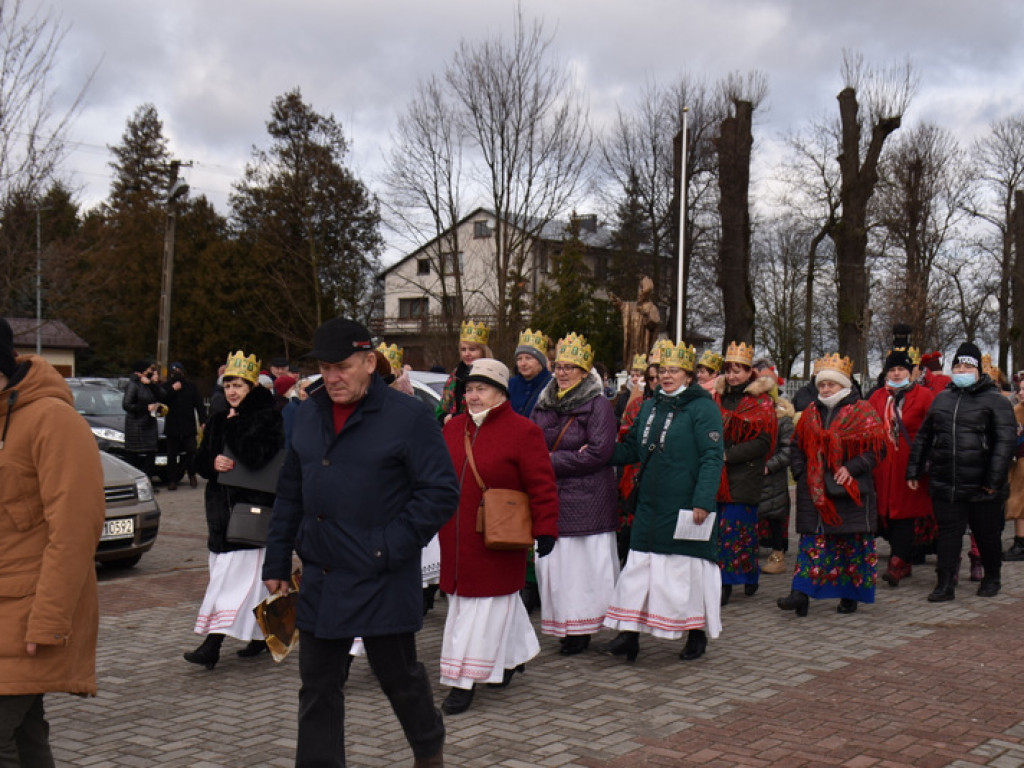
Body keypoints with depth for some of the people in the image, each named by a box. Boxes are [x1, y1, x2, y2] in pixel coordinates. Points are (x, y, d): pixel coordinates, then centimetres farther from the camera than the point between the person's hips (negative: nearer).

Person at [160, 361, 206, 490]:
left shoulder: (191, 387, 8)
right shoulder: (166, 387, 8)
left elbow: (199, 405, 5)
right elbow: (161, 400, -10)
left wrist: (203, 421, -5)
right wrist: (172, 390, -16)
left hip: (188, 427, 0)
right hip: (172, 428, 0)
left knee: (192, 451, -6)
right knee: (172, 455, 2)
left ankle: (191, 475, 16)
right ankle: (172, 480, 8)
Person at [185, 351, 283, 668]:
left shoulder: (267, 417, -7)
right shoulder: (219, 420, 14)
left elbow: (255, 455, -22)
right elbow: (200, 460, 15)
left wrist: (235, 424, -12)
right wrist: (213, 462, -7)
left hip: (252, 506, -7)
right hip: (222, 505, 7)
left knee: (236, 575, -11)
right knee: (253, 576, 12)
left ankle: (213, 644, -16)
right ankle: (261, 634, 23)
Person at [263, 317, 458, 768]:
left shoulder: (408, 417, -9)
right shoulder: (308, 415, 8)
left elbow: (441, 492, -11)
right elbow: (290, 493, 15)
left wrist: (393, 547, -16)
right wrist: (277, 562, 13)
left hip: (381, 583, -5)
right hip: (319, 580, 5)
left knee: (399, 675, 12)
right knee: (318, 685, 10)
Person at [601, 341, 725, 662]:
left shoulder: (702, 407, -7)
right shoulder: (650, 406, 14)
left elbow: (712, 458, -13)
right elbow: (631, 449, 19)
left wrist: (703, 502, -20)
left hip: (685, 507, -6)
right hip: (650, 504, 6)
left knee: (688, 566, 2)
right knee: (639, 565, 4)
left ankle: (697, 634, 18)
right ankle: (629, 635, 9)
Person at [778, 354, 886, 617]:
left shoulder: (862, 411, 0)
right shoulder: (810, 413, 14)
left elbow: (876, 447, -6)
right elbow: (797, 446, 20)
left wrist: (851, 468, -16)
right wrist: (800, 472, 5)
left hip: (850, 490, -3)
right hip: (814, 489, 3)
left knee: (853, 541, 3)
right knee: (813, 540, -3)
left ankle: (851, 595, 14)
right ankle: (801, 593, -10)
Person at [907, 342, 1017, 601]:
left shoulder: (995, 400, -2)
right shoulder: (942, 399, 14)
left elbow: (1006, 441, -9)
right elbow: (923, 437, 19)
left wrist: (994, 480, -16)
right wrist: (914, 471, 13)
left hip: (981, 489, -3)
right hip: (945, 485, 3)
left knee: (987, 536, 11)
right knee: (948, 534, 3)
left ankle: (992, 578, 30)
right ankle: (946, 584, 8)